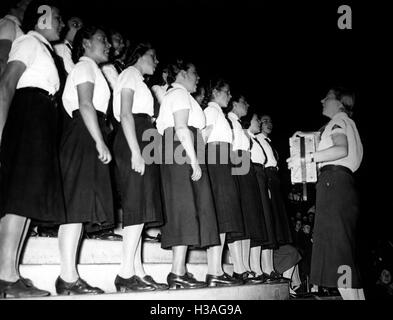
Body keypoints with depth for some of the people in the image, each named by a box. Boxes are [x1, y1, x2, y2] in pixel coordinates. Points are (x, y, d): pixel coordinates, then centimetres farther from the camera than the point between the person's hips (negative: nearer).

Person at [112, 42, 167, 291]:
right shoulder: (130, 74, 4)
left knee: (140, 208, 2)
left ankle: (137, 272, 2)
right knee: (139, 205, -15)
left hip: (142, 143, 9)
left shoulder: (139, 81, 31)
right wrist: (136, 151, -20)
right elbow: (125, 114, -11)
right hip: (133, 142, -9)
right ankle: (126, 273, -15)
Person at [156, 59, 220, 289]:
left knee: (183, 212, 5)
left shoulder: (171, 95, 30)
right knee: (185, 210, -13)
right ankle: (178, 273, -14)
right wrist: (194, 161, -19)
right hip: (183, 155, -10)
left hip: (177, 158, 10)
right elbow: (181, 128, -14)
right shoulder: (180, 93, 0)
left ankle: (180, 271, 6)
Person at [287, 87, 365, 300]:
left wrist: (307, 158, -20)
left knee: (335, 244, -13)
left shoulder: (339, 120, 0)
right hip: (342, 183, 10)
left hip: (333, 181, -10)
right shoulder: (346, 123, 29)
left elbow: (341, 149, -18)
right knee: (345, 247, 9)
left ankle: (350, 296, -14)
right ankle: (358, 296, 11)